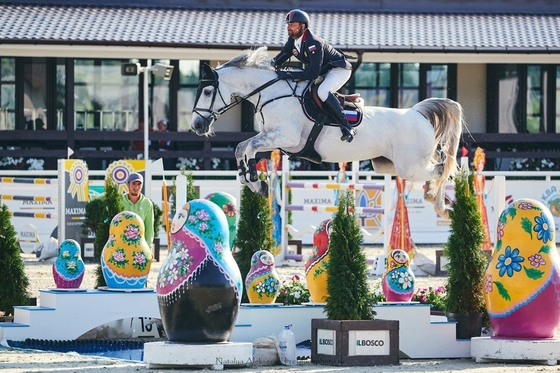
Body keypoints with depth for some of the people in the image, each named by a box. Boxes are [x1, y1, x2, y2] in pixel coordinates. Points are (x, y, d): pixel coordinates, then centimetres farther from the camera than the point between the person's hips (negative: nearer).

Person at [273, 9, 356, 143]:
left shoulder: (313, 43, -32)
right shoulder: (292, 41, -5)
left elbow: (313, 74, -36)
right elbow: (278, 60, 5)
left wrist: (289, 75, -38)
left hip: (339, 69, -10)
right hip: (323, 71, 10)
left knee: (322, 92, -34)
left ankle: (347, 128, -30)